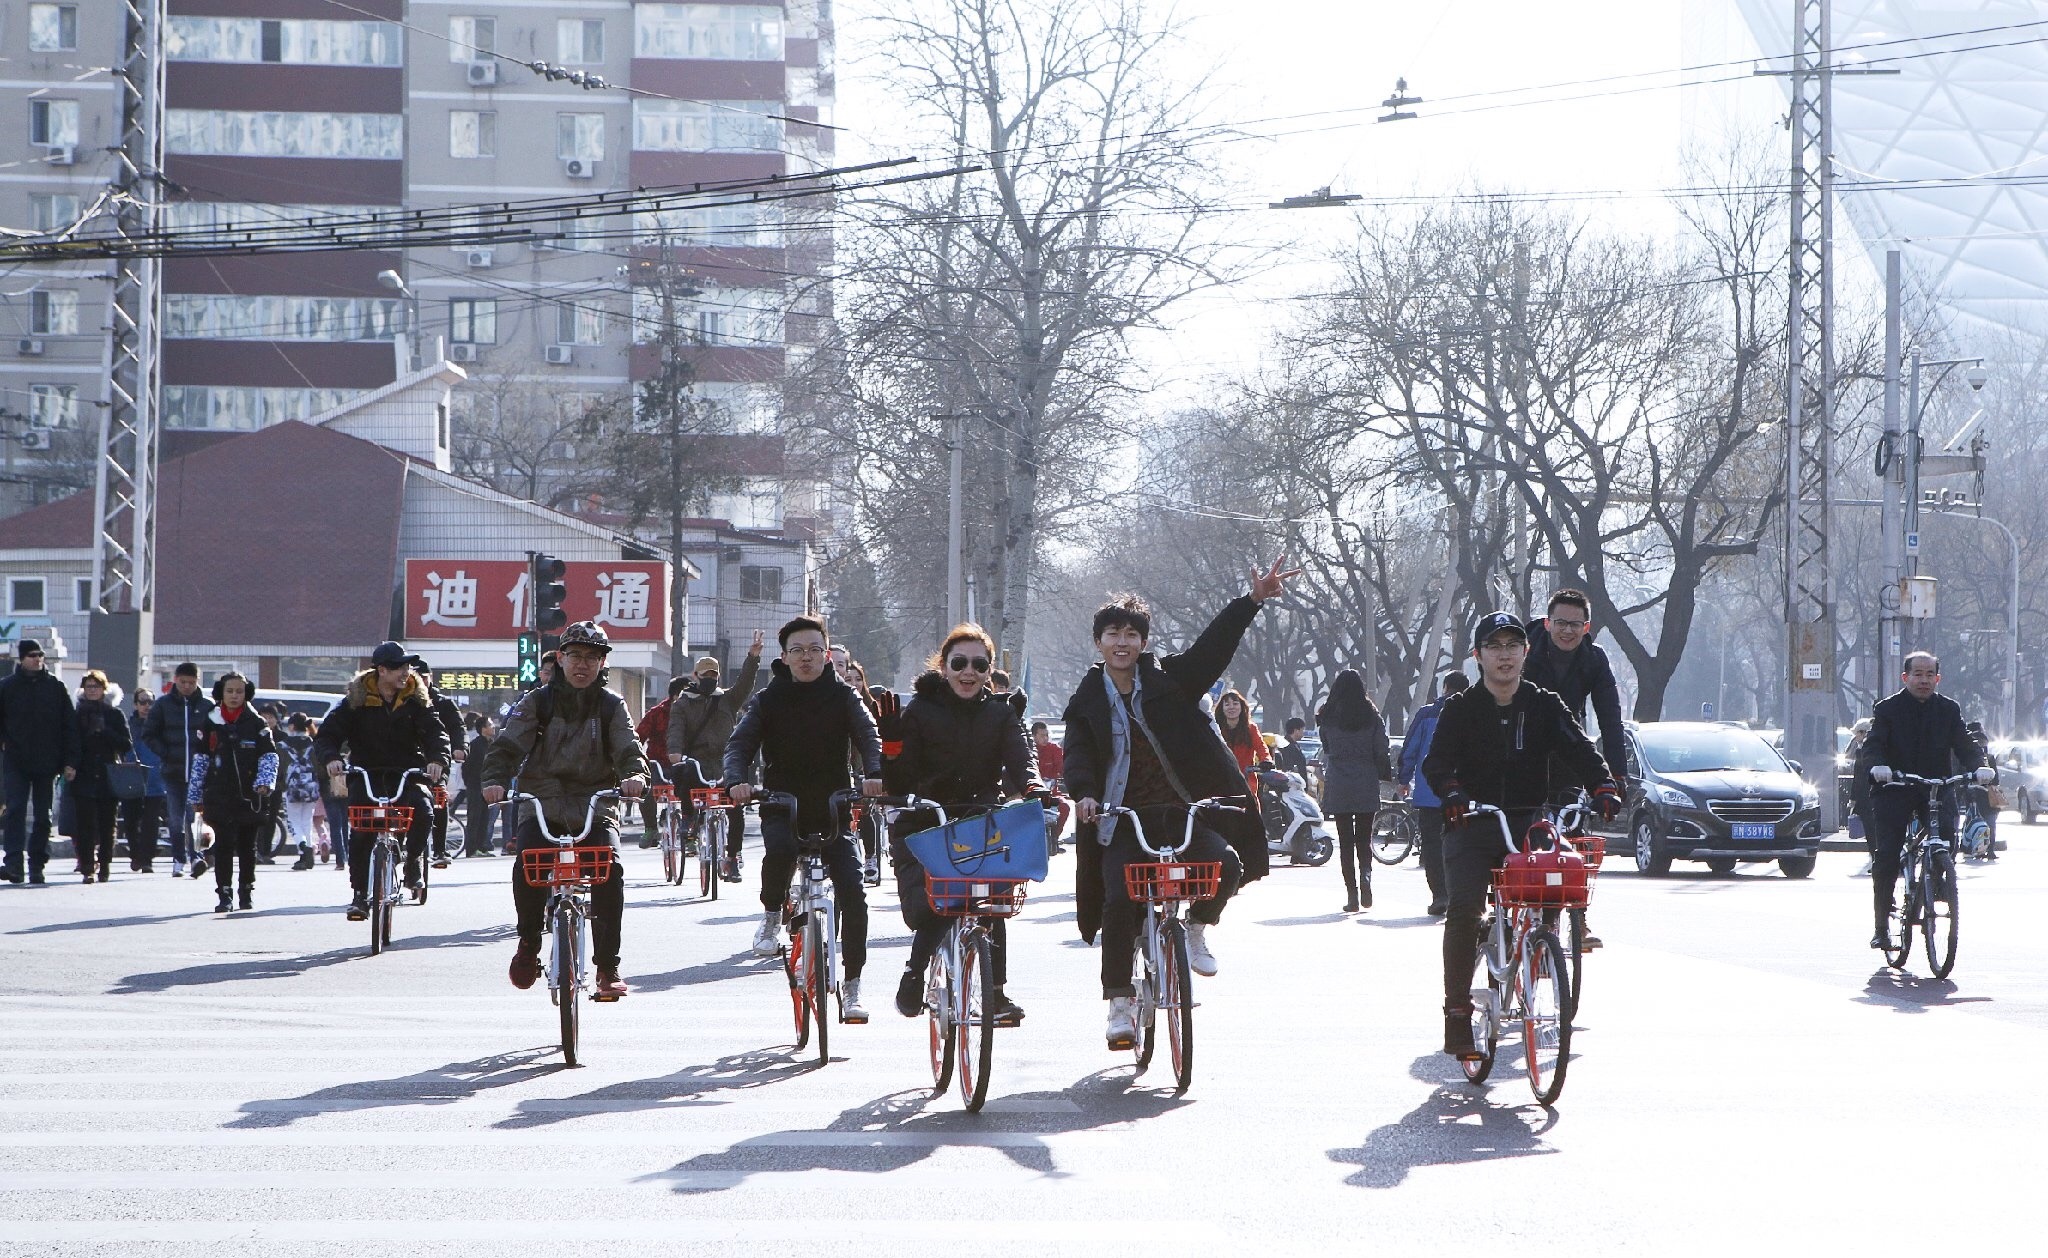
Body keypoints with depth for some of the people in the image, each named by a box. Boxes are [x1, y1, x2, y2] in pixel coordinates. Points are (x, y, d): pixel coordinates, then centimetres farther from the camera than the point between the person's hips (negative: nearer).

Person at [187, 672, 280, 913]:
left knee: (248, 846, 9)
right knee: (223, 846, -6)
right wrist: (196, 797, 8)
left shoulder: (257, 724, 3)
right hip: (220, 797, 0)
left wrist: (265, 783, -18)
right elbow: (200, 761, 9)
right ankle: (224, 893, -3)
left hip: (250, 798, 0)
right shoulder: (210, 724, 6)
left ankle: (247, 891, 23)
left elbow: (269, 757, -1)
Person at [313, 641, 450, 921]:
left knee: (423, 811, -27)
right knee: (360, 831, -18)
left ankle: (413, 862, -1)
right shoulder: (356, 700, -1)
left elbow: (435, 731, -9)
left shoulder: (415, 700, 2)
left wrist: (438, 759, -31)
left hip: (406, 772, 1)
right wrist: (331, 758, -28)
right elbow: (328, 734, -6)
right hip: (366, 774, 0)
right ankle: (359, 893, -6)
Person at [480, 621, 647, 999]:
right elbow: (508, 745, -4)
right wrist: (495, 780, -24)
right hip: (542, 806, 0)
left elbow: (629, 750, -5)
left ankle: (607, 966, -15)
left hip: (595, 807, 0)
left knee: (609, 868, -25)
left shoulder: (611, 706, 7)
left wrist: (635, 775, -29)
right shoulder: (537, 702, 6)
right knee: (526, 863, -28)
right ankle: (529, 942, -3)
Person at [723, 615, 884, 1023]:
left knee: (853, 893, -13)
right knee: (779, 849, -35)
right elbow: (740, 742, -7)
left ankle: (852, 985, 0)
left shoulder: (843, 696, 4)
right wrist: (737, 779, -29)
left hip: (833, 809, 1)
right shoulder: (768, 700, 4)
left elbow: (868, 736, -10)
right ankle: (771, 915, -6)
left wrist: (873, 773, -32)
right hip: (782, 807, -1)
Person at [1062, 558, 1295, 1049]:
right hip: (1122, 819, 0)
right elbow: (1078, 753, -2)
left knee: (1226, 863, -26)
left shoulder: (1168, 679, 7)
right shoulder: (1088, 701, 8)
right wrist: (1084, 793, -23)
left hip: (1183, 811, 0)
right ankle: (1119, 1004, -5)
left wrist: (1254, 600, -12)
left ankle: (1196, 928, 5)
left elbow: (1214, 643, -1)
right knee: (1119, 903, -17)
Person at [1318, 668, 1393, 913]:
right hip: (1367, 787, 1)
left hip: (1338, 787, -1)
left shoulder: (1327, 716, -3)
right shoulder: (1372, 717, -1)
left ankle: (1351, 892, -2)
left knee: (1345, 840, 3)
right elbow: (1382, 752, 1)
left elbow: (1326, 748, 8)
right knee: (1364, 838, 10)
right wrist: (1387, 775, 15)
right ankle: (1365, 875, -17)